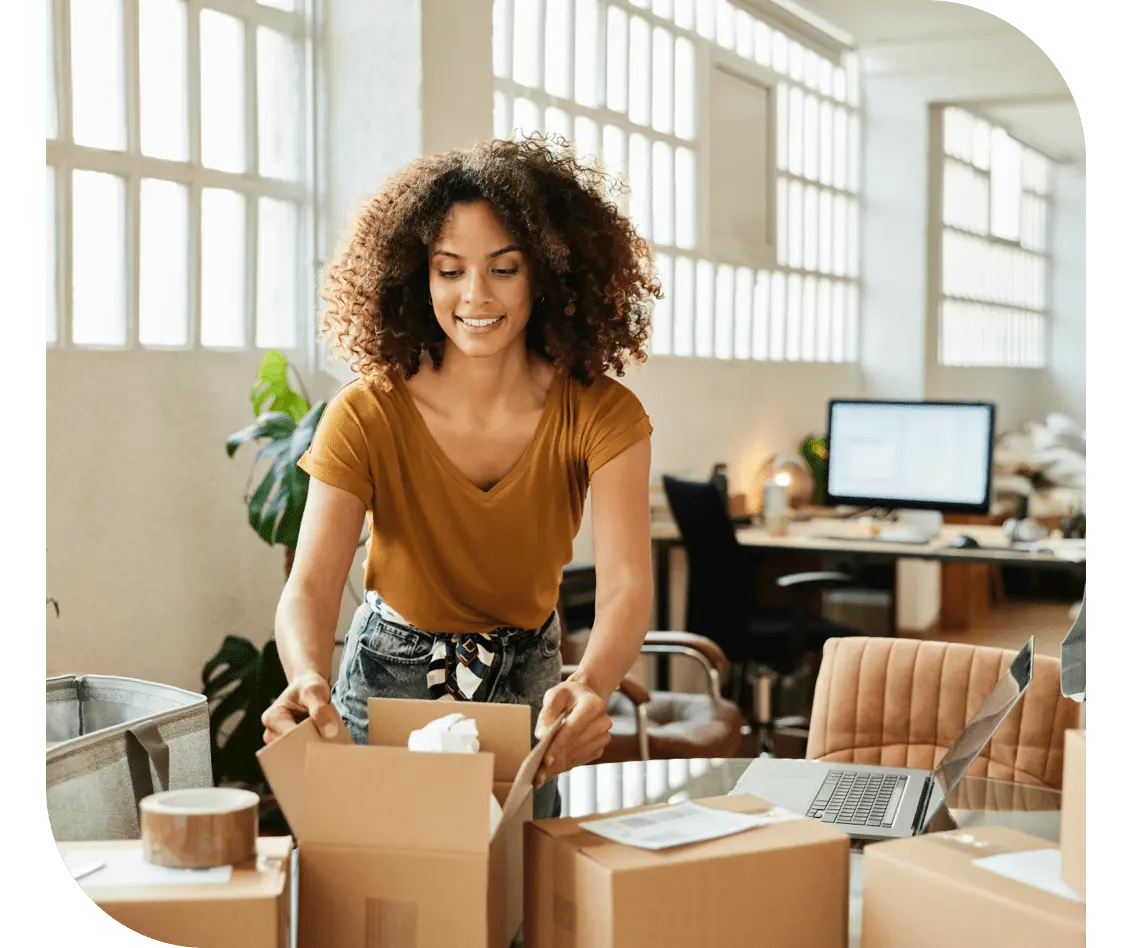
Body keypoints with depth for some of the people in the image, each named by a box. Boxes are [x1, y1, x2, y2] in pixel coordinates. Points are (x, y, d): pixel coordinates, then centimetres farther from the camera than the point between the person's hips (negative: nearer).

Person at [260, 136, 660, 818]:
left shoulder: (601, 416, -20)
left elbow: (627, 584, -31)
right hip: (392, 683, -1)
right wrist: (309, 679, -53)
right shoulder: (368, 417, -22)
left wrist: (590, 689, -52)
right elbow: (312, 584, -30)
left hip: (528, 684, 1)